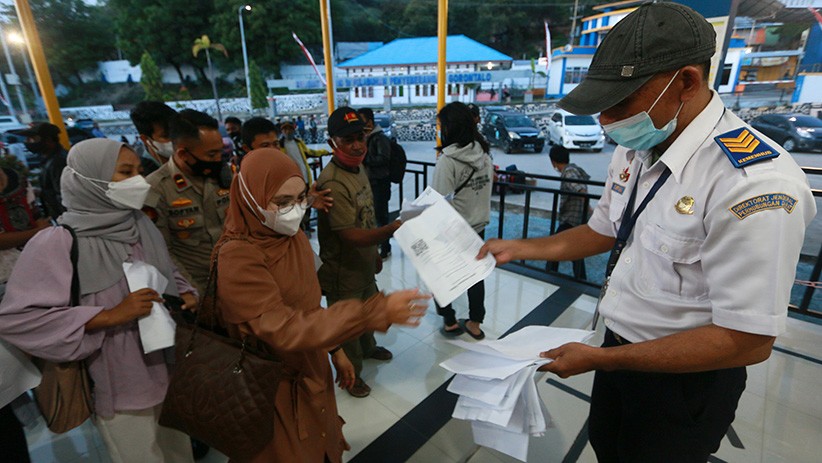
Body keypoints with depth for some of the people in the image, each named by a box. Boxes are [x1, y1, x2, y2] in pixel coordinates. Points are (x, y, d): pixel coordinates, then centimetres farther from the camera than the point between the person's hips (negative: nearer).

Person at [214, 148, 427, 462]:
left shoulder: (293, 237, -5)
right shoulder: (237, 257, -28)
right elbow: (282, 330, -34)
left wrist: (335, 350, 10)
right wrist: (376, 312, -40)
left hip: (312, 370, 6)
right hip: (276, 386, -6)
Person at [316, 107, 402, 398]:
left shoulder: (358, 169, 2)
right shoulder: (333, 183, -28)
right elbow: (350, 236, -32)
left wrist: (375, 253, 15)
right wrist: (392, 229, -44)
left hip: (364, 264, 9)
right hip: (343, 271, -9)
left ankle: (368, 347, 57)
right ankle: (350, 372, 38)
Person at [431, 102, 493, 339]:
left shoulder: (447, 159, -21)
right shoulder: (484, 154, 0)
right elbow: (485, 188, 7)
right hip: (478, 225, 6)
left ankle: (450, 321, 27)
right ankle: (475, 324, 30)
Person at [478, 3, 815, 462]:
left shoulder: (754, 182, -30)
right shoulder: (632, 152, -5)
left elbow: (748, 340, -25)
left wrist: (600, 359, -23)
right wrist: (520, 248, 1)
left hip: (685, 376, -6)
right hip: (620, 348, 7)